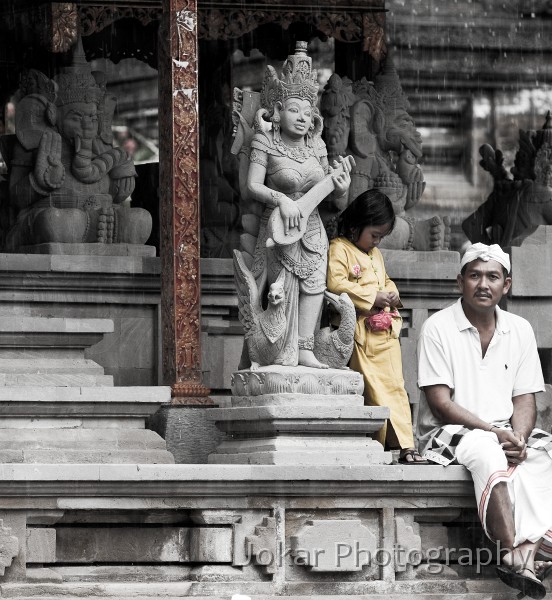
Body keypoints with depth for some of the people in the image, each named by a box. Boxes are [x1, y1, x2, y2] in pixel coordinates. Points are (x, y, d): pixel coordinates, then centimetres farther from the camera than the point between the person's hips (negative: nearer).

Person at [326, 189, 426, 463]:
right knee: (373, 390, -5)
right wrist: (372, 297, -16)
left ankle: (404, 444, -2)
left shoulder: (376, 254, 22)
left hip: (386, 331, 7)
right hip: (361, 334, -7)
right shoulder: (339, 249, -5)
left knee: (394, 386, 1)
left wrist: (392, 293, 9)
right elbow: (336, 284, -19)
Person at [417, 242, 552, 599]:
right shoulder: (439, 328, -5)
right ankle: (513, 551, -48)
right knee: (487, 451, -37)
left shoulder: (520, 330, 10)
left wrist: (518, 437, -15)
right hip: (449, 433, -5)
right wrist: (496, 432, -19)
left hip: (505, 432, 5)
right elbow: (440, 404, -11)